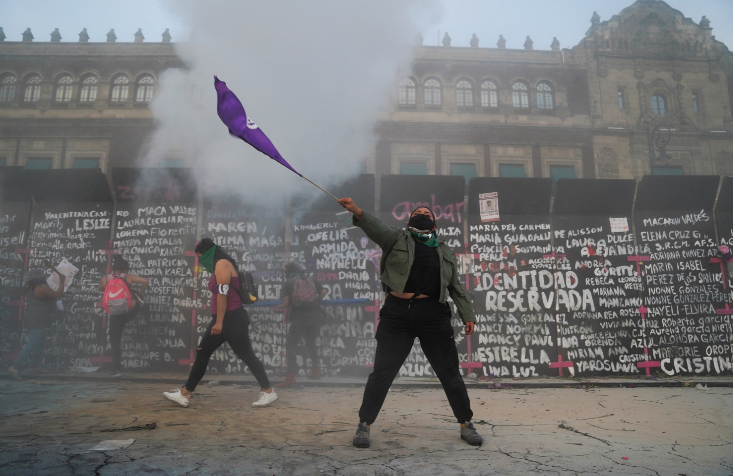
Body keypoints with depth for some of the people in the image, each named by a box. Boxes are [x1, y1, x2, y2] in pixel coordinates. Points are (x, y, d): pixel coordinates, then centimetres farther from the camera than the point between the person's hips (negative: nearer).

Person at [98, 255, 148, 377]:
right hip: (131, 311, -1)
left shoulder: (105, 279, 4)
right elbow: (145, 281, -13)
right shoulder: (128, 277, -2)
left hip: (115, 315, 1)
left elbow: (100, 290, 24)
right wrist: (141, 294, 2)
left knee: (115, 343, 10)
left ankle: (117, 370, 8)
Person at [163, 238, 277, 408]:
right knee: (202, 353, 9)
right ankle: (184, 394, 15)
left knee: (246, 355, -6)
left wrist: (219, 322, -20)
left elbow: (223, 294, -18)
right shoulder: (218, 266, 20)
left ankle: (268, 392, 3)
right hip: (224, 320, 10)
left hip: (232, 319, -10)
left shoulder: (222, 263, -10)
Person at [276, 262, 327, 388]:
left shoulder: (288, 283, 1)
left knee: (290, 346, -3)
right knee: (311, 343, 22)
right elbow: (323, 292, 6)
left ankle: (291, 377, -15)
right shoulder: (310, 280, 12)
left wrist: (284, 307, 14)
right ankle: (316, 371, 26)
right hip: (314, 315, 5)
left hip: (299, 317, -5)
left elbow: (286, 303, -7)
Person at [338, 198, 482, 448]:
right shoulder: (397, 238, 6)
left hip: (433, 315, 2)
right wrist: (357, 211, -32)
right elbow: (374, 226, -14)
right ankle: (364, 425, 17)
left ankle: (466, 424, 26)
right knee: (382, 373, 0)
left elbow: (456, 288, 15)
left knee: (449, 372, 8)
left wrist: (468, 316, 8)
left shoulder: (445, 252, 14)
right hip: (398, 314, -2)